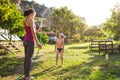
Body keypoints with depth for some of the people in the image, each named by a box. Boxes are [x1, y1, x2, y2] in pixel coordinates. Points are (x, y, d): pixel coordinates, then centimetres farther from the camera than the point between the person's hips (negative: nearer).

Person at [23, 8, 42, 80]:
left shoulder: (24, 21, 17)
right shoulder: (31, 20, -13)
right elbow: (33, 32, -19)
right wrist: (37, 42, -18)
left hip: (25, 40, 9)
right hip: (30, 41, -9)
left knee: (26, 58, 11)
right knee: (29, 59, -3)